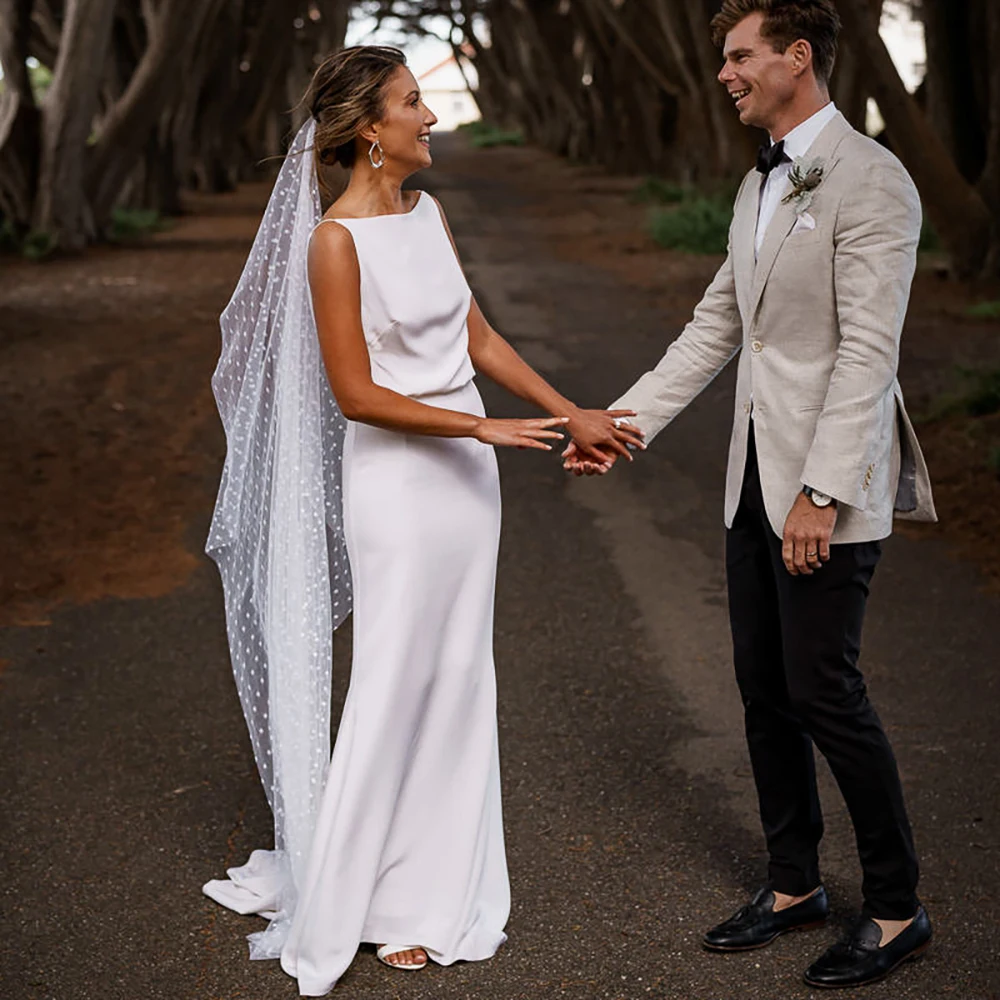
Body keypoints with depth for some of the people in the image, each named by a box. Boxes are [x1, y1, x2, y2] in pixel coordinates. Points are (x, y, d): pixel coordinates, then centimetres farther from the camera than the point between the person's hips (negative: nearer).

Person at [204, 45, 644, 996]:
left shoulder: (427, 211, 8)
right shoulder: (337, 239, -15)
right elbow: (356, 393, -16)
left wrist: (571, 414, 12)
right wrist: (483, 425, -16)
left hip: (466, 471, 7)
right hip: (397, 478, -7)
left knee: (460, 677, 11)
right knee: (394, 683, 0)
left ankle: (428, 893, 25)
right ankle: (339, 901, 17)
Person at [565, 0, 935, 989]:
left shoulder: (869, 181, -13)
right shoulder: (759, 184, 15)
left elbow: (868, 351, -18)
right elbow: (715, 327, 17)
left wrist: (821, 492, -22)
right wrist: (622, 424, 12)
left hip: (827, 484, -8)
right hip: (756, 474, 9)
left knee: (821, 687, -5)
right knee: (763, 685, 12)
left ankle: (896, 909, 11)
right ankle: (793, 885, 27)